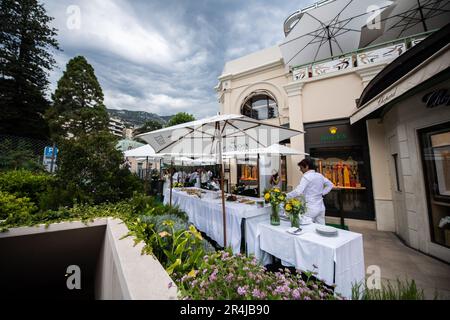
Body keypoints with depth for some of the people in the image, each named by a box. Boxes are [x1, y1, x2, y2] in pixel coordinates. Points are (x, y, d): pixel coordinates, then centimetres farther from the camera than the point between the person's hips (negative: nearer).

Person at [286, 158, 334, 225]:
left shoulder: (306, 176, -15)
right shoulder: (320, 175, 9)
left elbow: (298, 191, -24)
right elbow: (330, 185, 21)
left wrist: (286, 196, -16)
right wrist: (322, 193, 14)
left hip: (311, 208, -8)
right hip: (321, 207, 8)